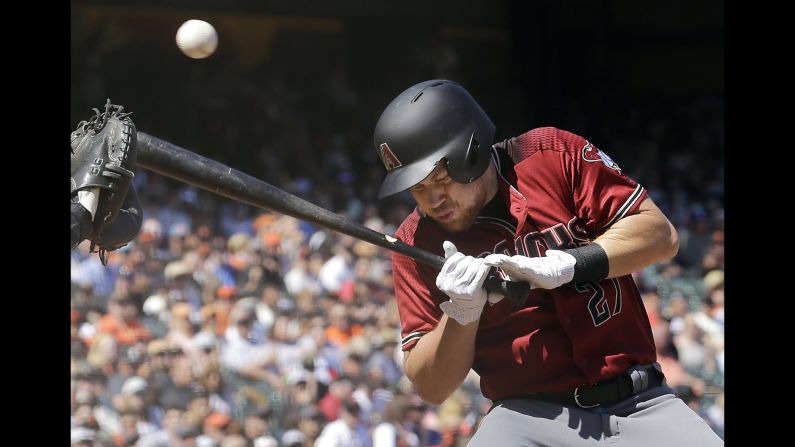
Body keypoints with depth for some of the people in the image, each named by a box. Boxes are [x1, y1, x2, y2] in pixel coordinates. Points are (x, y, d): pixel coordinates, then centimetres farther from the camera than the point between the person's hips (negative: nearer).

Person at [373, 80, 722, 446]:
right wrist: (460, 314, -18)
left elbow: (661, 234, -5)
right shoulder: (415, 243, 0)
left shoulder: (554, 154, -1)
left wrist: (562, 264, -17)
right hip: (529, 415, 0)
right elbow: (430, 388, -1)